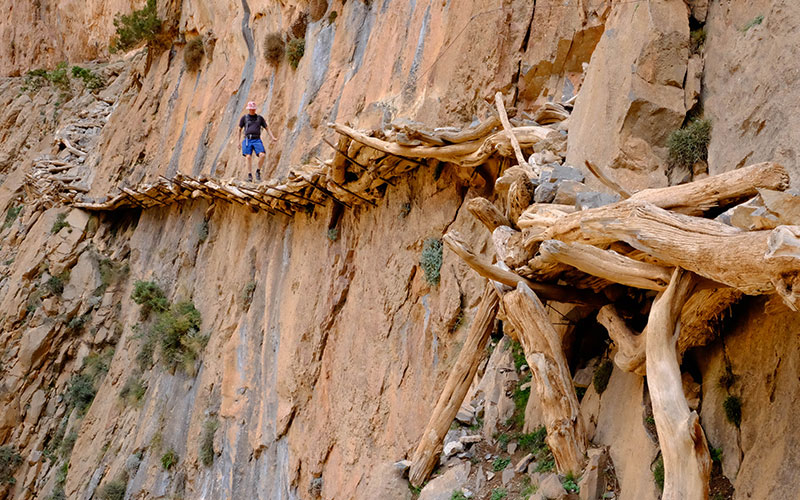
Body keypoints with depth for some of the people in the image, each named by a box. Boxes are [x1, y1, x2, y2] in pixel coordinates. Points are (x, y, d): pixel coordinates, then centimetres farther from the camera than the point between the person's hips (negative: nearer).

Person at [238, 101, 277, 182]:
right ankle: (250, 176, -6)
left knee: (262, 155, -20)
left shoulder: (260, 118, 15)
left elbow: (267, 128, 16)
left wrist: (273, 137, 2)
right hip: (247, 140, -1)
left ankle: (258, 171, -1)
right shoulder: (244, 117, 12)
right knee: (248, 157, -12)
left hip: (257, 140, 1)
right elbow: (240, 130, 16)